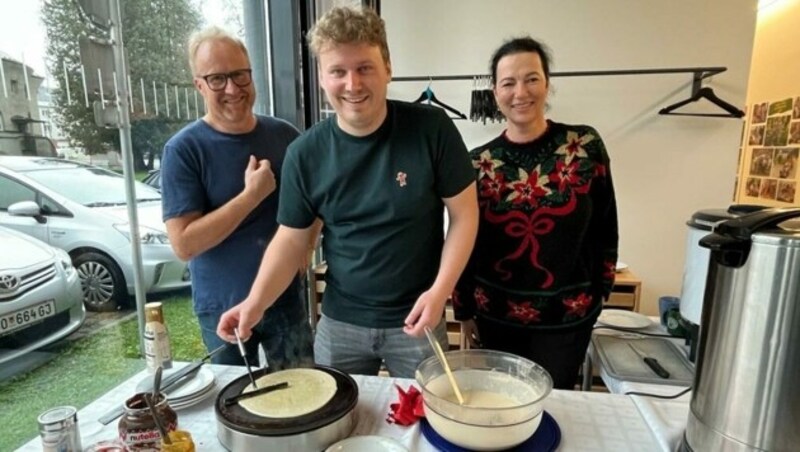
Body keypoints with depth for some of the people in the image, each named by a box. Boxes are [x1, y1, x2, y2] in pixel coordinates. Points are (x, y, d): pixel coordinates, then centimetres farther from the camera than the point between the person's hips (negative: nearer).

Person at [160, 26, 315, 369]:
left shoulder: (285, 135, -2)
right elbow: (184, 244, -17)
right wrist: (252, 195, -22)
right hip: (223, 308, -2)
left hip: (287, 297, 3)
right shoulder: (184, 149, -12)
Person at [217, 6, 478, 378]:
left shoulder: (431, 128, -13)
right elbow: (291, 238, 0)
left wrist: (440, 290, -16)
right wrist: (256, 302, -14)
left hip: (417, 319, -1)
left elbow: (464, 214, -7)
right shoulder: (305, 153, -6)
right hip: (339, 323, 2)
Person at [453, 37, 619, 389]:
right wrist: (464, 310, 3)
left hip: (566, 317, -1)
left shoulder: (586, 146, -7)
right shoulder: (478, 162, -5)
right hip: (495, 315, 2)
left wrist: (599, 292, 3)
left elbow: (605, 229, 0)